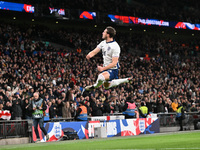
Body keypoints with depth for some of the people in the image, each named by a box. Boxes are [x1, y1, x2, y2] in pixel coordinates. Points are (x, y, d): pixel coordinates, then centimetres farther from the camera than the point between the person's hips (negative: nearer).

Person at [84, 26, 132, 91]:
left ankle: (95, 86, -6)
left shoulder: (115, 46, -24)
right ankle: (126, 80, 34)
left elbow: (114, 63, -25)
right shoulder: (103, 43, 1)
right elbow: (94, 51, -2)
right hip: (105, 68, 9)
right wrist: (89, 55, -26)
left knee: (101, 77, -39)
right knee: (106, 86, 26)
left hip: (113, 69, -9)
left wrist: (103, 68, -29)